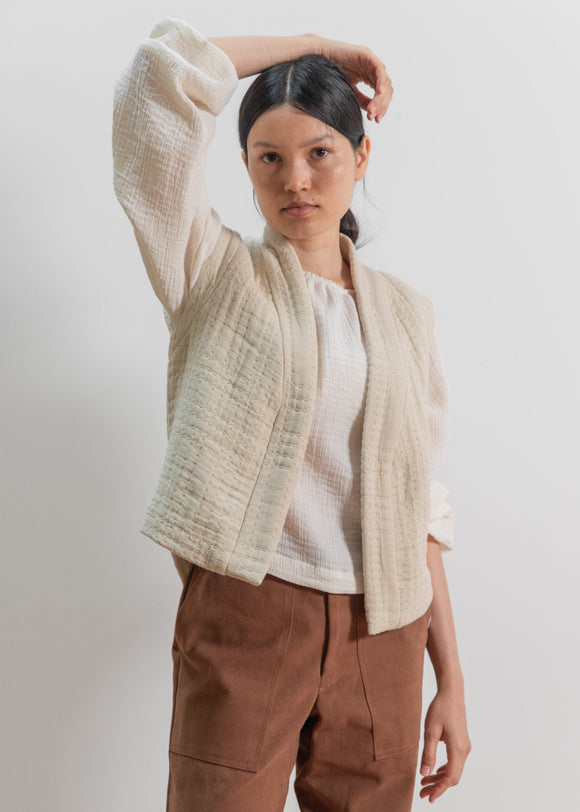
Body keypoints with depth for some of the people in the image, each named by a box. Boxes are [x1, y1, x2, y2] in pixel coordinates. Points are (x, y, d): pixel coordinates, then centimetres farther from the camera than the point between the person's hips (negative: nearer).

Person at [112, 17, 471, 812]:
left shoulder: (405, 310, 8)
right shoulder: (214, 275, 1)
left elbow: (420, 507, 8)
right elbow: (161, 72, -9)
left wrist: (451, 678, 5)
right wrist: (313, 46, 1)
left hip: (383, 634, 3)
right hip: (242, 622, -3)